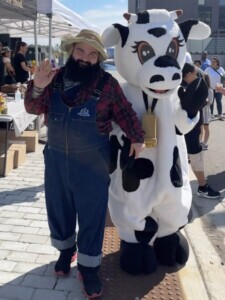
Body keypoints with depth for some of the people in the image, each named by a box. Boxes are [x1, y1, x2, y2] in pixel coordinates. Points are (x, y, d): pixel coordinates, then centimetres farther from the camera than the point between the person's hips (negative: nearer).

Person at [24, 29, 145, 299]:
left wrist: (137, 138, 0)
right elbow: (34, 109, 0)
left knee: (92, 214, 6)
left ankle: (88, 268, 23)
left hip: (92, 162, -3)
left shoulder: (107, 83, -7)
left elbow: (124, 113, 2)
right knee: (58, 208, 18)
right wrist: (38, 87, -17)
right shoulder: (56, 78, 0)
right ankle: (65, 250, 43)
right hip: (56, 158, 3)